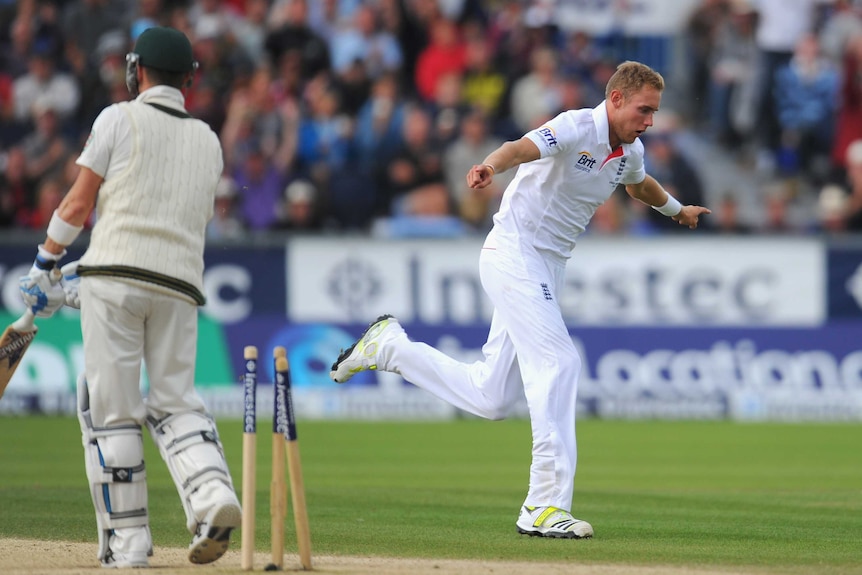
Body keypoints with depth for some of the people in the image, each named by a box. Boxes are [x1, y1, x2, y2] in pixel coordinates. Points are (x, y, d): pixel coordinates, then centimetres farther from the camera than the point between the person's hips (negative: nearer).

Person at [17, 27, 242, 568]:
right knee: (175, 400, 10)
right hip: (181, 282, 4)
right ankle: (212, 492, -17)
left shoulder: (120, 119, 4)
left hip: (116, 278, -4)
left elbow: (78, 204, 1)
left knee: (111, 407, 1)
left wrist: (45, 265, 15)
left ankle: (127, 539, -2)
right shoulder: (209, 142, 19)